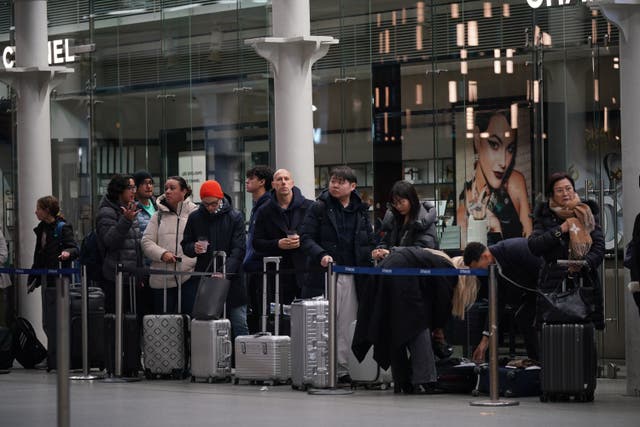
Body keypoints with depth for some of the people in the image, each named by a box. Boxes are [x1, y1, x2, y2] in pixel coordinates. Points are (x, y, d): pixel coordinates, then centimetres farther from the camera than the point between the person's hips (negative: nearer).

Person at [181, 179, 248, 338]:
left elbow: (239, 250, -8)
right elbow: (185, 245, 15)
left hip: (231, 280, -2)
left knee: (239, 326, -1)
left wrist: (224, 272, -22)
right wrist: (194, 248, -10)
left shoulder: (235, 217, -1)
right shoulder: (195, 218, 7)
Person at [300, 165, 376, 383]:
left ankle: (343, 369, 9)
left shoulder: (361, 211, 13)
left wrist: (374, 252, -2)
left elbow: (369, 241, 19)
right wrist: (321, 255, -20)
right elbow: (306, 237, -4)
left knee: (347, 326, 5)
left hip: (352, 275, 4)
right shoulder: (319, 208, 1)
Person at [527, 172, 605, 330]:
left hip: (585, 282, 1)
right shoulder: (544, 216, 11)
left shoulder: (587, 213, 12)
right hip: (553, 284, -1)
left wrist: (583, 264, -14)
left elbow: (599, 248, 3)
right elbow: (533, 246, -3)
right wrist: (560, 230, -9)